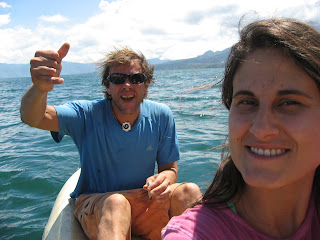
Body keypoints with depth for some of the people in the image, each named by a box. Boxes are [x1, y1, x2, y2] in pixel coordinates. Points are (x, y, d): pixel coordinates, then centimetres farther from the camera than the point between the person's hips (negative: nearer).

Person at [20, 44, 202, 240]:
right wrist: (41, 87, -53)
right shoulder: (88, 114, -14)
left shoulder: (161, 117, -5)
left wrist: (166, 178, -24)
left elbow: (169, 167, 3)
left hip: (145, 201, 3)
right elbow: (32, 118, -29)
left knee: (189, 191, -24)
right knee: (116, 202, -38)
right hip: (94, 204, -2)